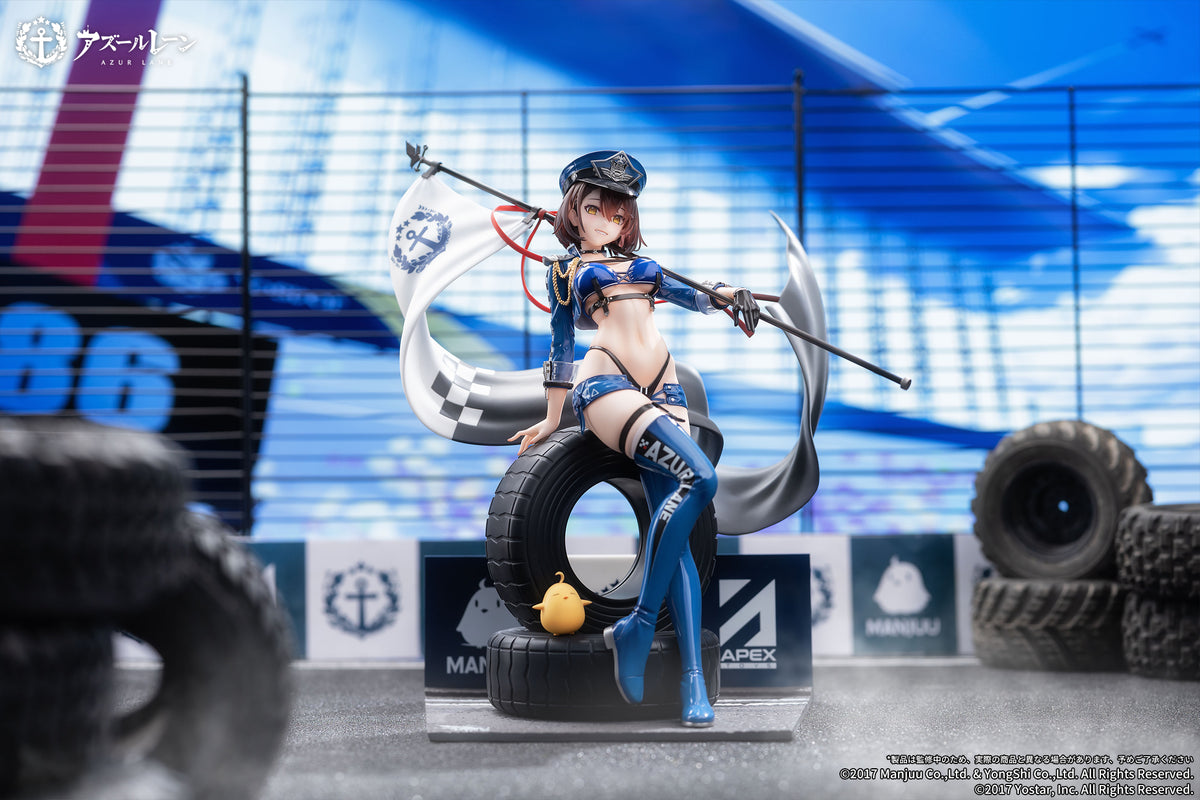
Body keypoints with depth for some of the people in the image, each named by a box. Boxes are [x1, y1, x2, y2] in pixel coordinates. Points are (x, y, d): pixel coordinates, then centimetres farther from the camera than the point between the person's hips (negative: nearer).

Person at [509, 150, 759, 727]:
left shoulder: (642, 264, 28)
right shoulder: (566, 269, 18)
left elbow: (693, 296, 21)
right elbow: (561, 342, 17)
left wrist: (725, 295, -1)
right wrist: (552, 419, 18)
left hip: (664, 389, 4)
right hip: (605, 384, -4)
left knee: (671, 521, -10)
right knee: (699, 478, -28)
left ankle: (693, 683, -15)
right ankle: (637, 625, -21)